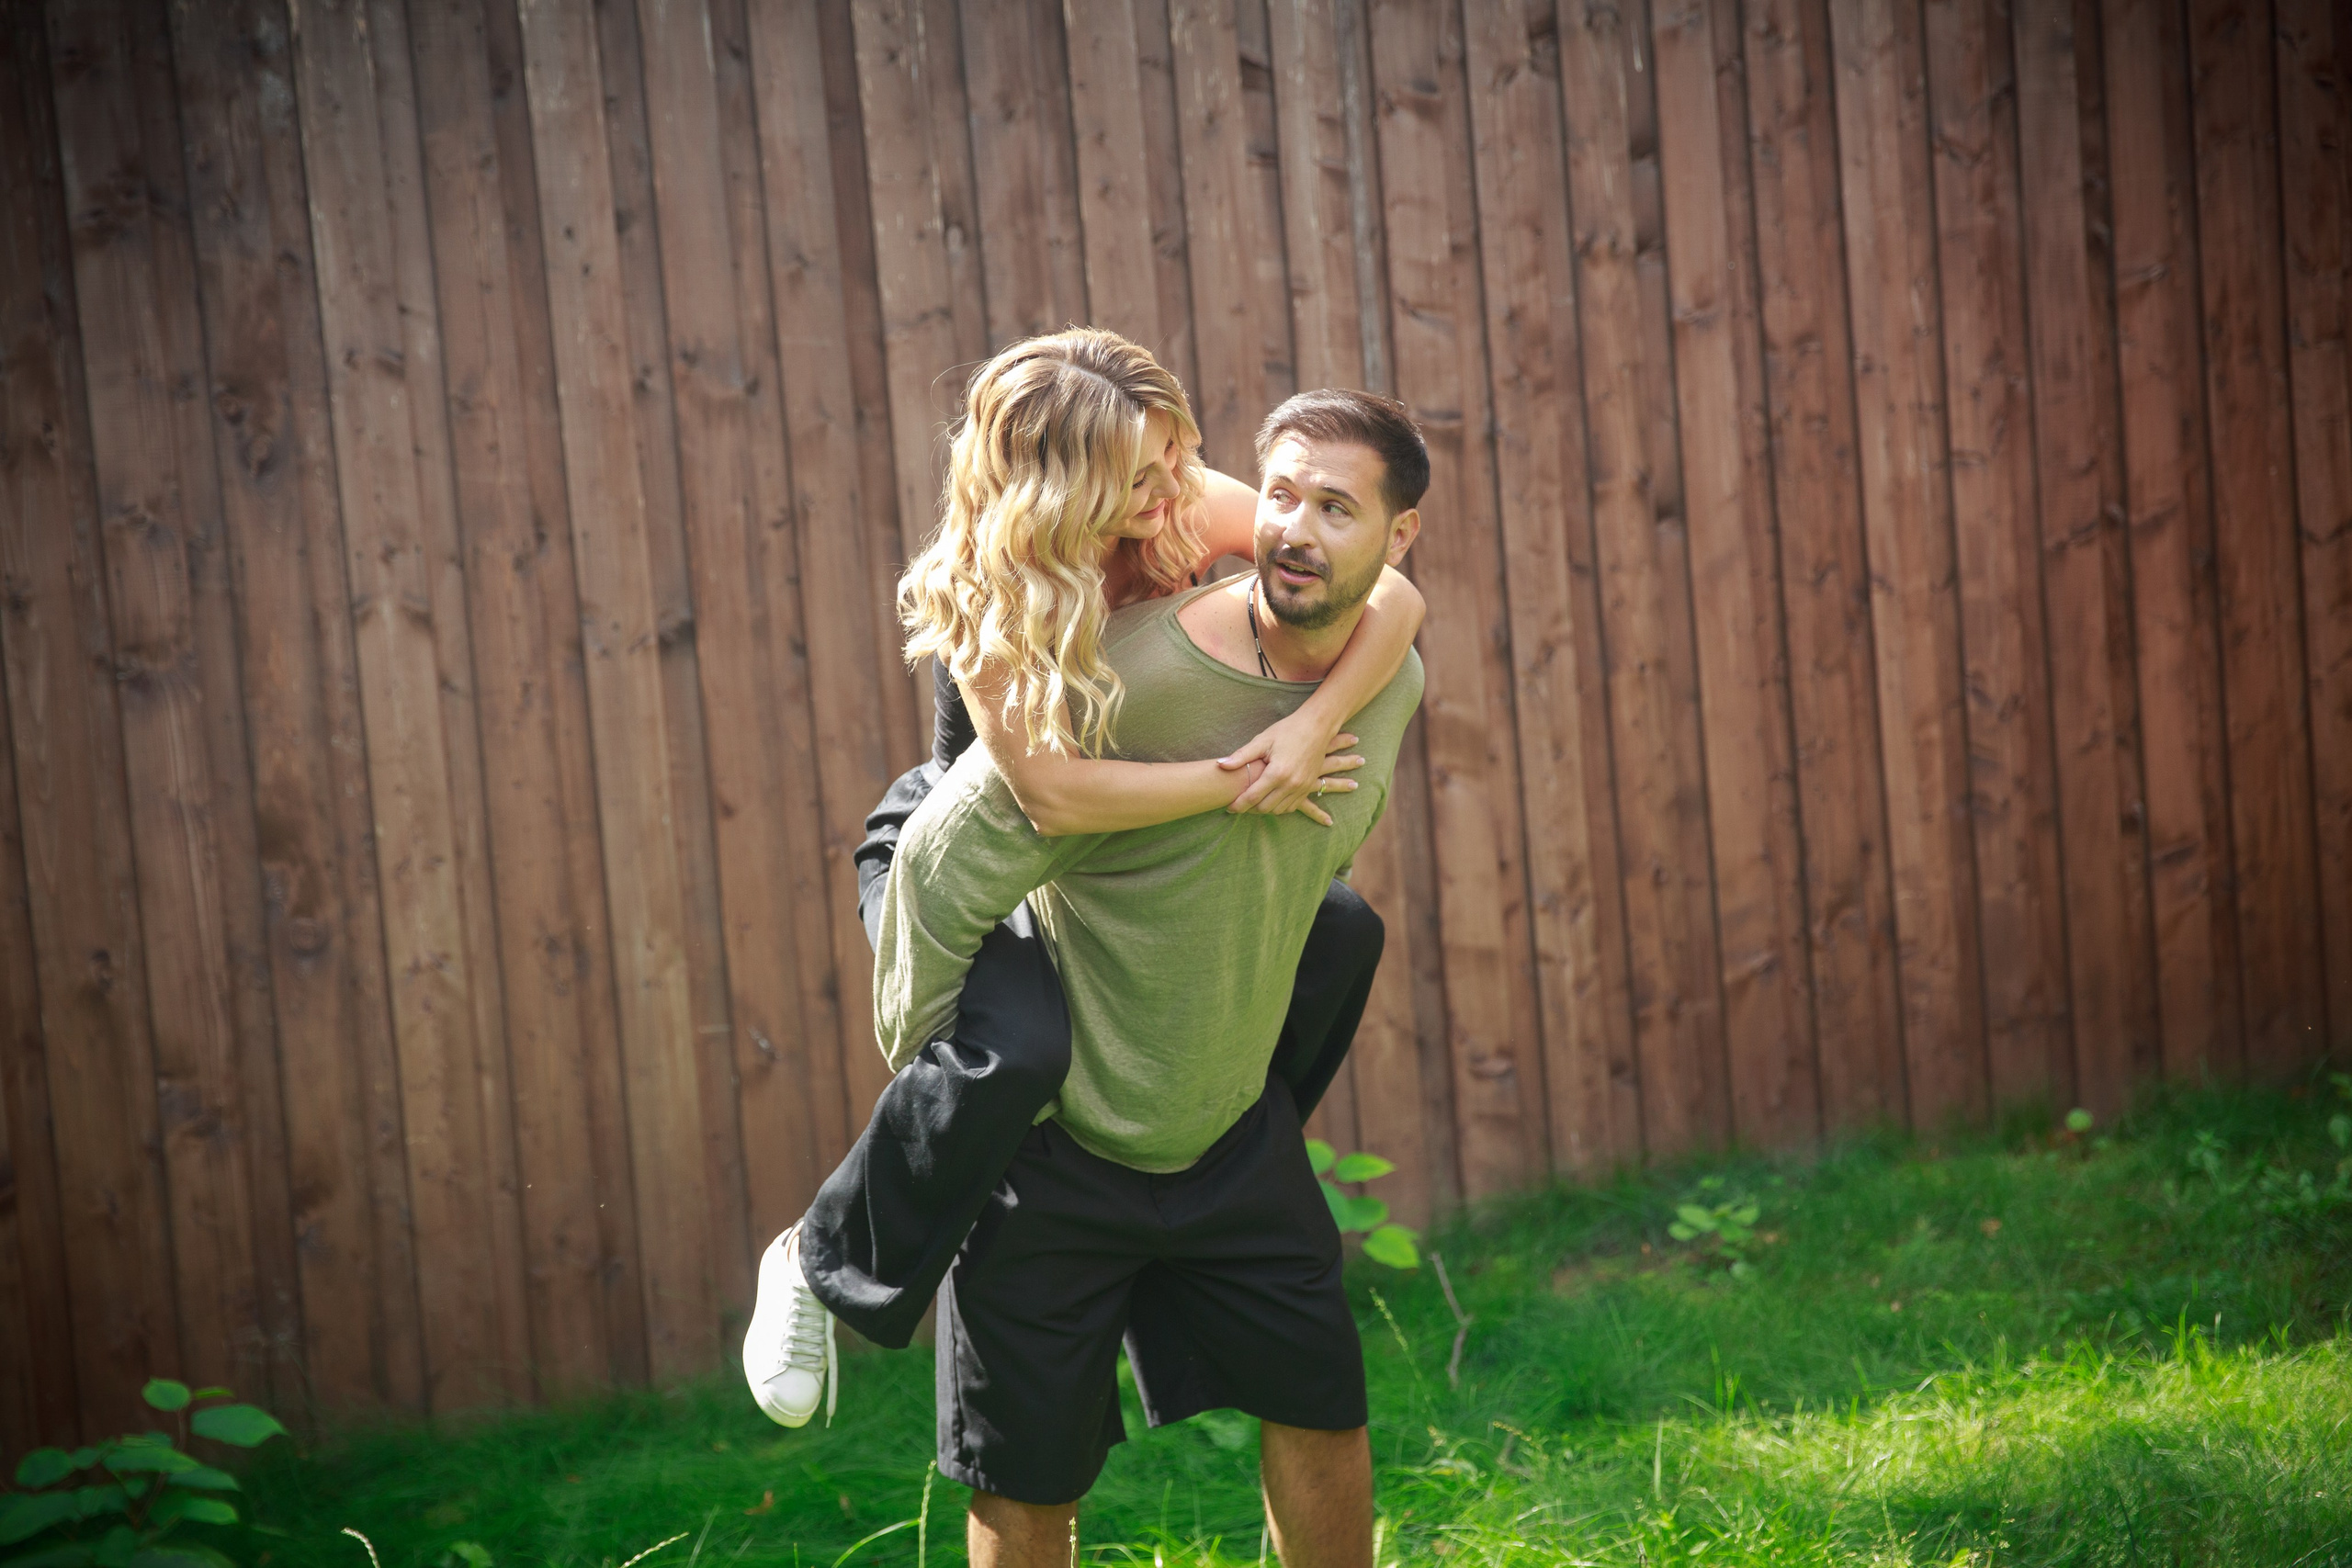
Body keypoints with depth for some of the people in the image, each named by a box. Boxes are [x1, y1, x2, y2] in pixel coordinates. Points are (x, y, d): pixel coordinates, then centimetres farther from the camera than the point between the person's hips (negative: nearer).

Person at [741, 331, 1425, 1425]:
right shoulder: (977, 593, -32)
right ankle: (822, 1266, -10)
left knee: (1340, 933, 2)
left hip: (1114, 857, 6)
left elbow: (1390, 597, -24)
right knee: (1015, 1048, -35)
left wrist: (1308, 728, -40)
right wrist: (1239, 781, -36)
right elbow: (1054, 793, -41)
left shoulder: (1187, 511, -18)